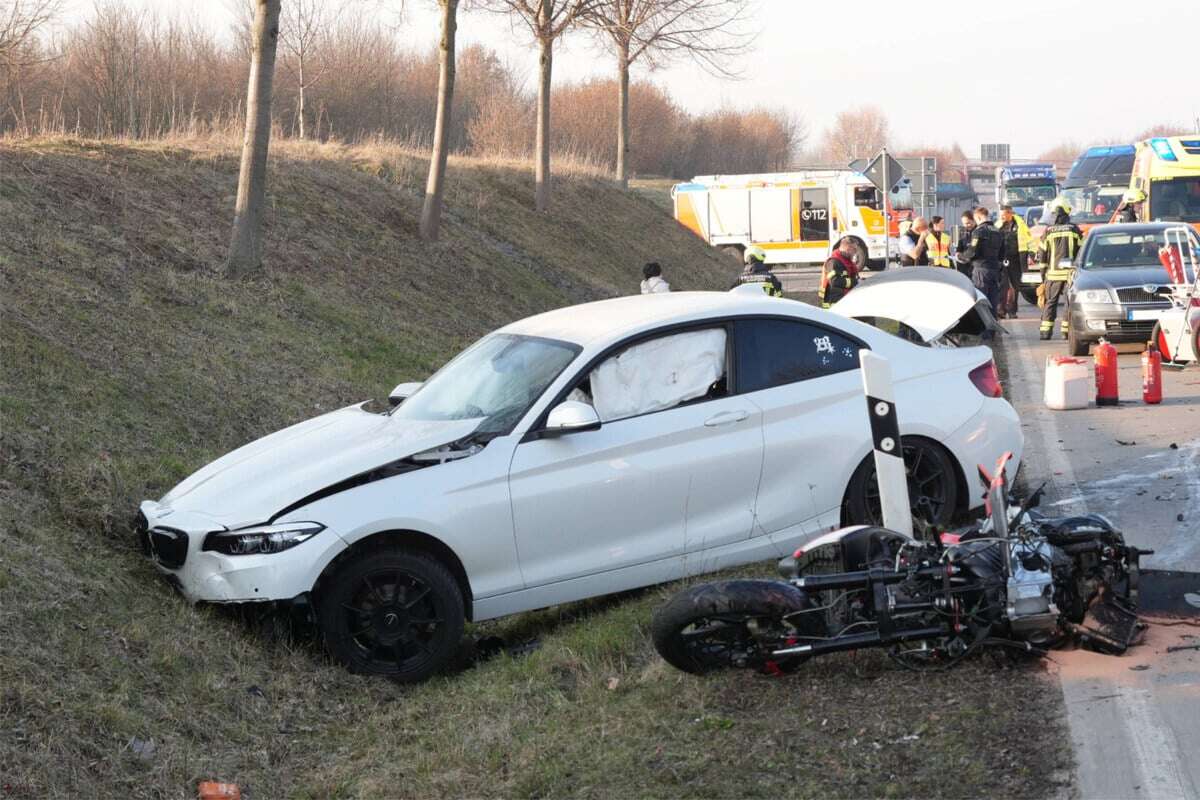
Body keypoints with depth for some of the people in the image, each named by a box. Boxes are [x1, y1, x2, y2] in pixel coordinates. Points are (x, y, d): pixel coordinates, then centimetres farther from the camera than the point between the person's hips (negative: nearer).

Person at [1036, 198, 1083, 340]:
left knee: (1050, 302, 7)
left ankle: (1045, 330, 1)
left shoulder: (1048, 232, -1)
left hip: (1053, 274, 0)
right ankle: (1067, 330, 2)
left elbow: (1042, 255, 4)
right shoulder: (1075, 230, 0)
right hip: (1071, 273, 0)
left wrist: (1043, 274, 14)